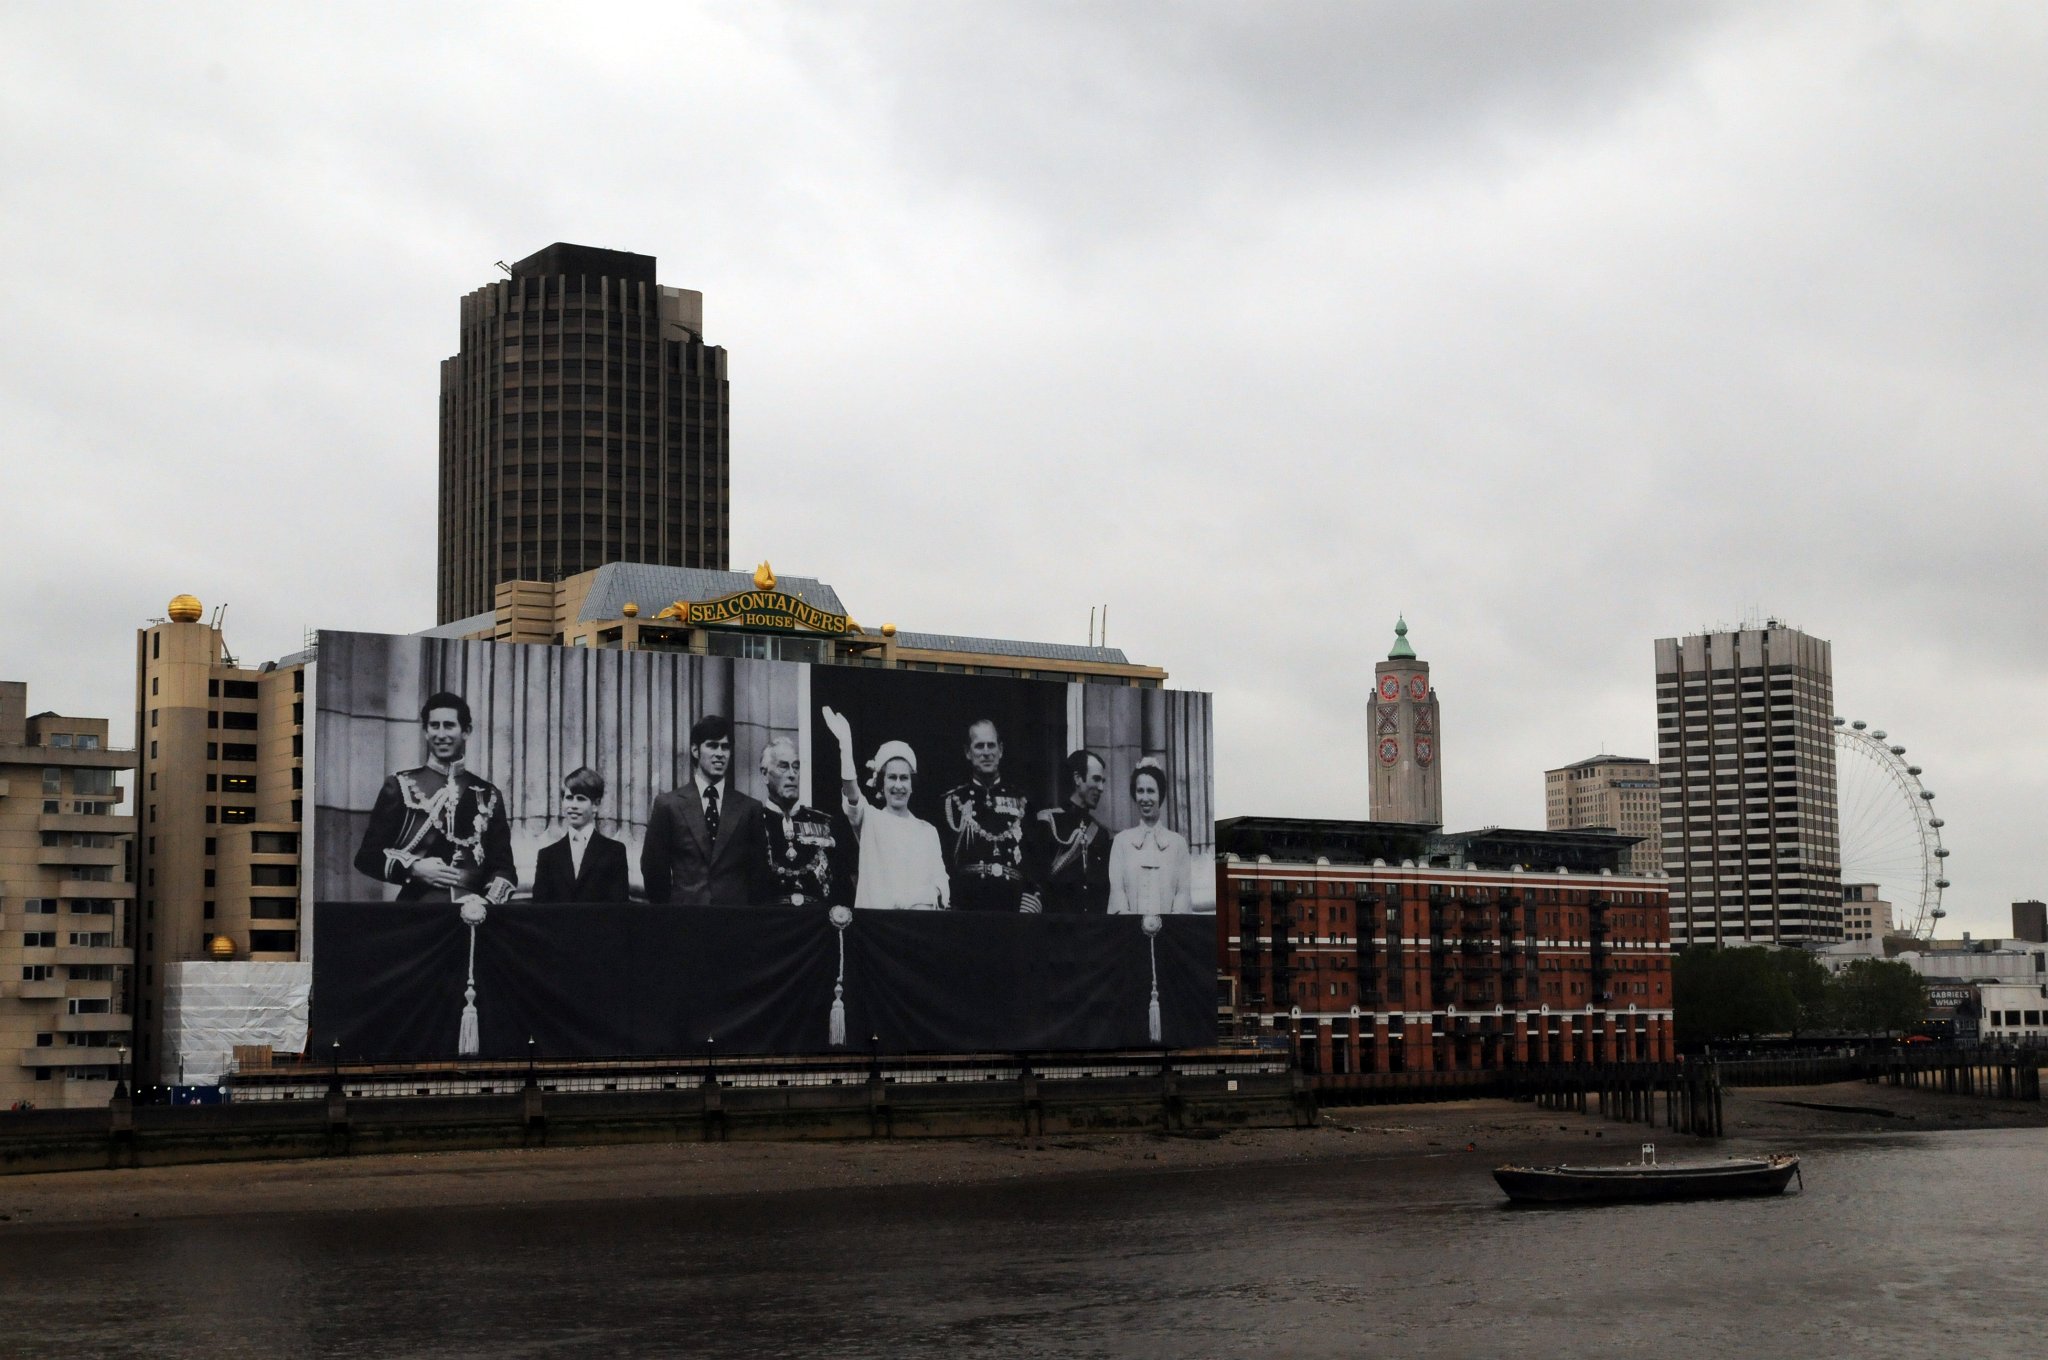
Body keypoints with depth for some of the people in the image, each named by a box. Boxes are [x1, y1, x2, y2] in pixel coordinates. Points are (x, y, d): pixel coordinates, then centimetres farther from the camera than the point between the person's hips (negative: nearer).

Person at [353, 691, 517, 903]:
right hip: (417, 908, -1)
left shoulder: (488, 795, 13)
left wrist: (488, 902, -6)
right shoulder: (400, 787, 9)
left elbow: (503, 866, 13)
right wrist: (413, 869, -7)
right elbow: (367, 856, 8)